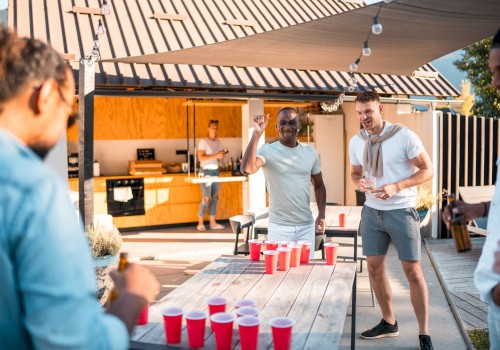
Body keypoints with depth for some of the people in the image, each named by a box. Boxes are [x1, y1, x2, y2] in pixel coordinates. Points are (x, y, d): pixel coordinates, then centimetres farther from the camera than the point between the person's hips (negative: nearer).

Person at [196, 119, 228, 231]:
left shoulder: (218, 142, 12)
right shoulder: (203, 141, -8)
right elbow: (201, 158, -18)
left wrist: (222, 155, -6)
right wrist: (215, 155, -24)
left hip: (216, 171, 7)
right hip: (206, 171, -6)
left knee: (215, 197, 6)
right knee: (206, 198, -7)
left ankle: (213, 223, 12)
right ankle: (200, 223, 3)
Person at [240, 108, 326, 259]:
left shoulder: (310, 152, 5)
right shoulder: (267, 150, -8)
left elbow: (318, 185, 16)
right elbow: (247, 169, -28)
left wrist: (321, 215, 5)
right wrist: (256, 134, -28)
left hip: (306, 226, 4)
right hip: (279, 227, -3)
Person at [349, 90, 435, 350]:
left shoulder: (404, 136, -13)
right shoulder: (356, 142, 2)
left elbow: (427, 170, -9)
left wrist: (396, 186, -23)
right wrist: (359, 182, -9)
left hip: (401, 211, -5)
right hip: (371, 211, 5)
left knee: (413, 271, -1)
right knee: (374, 268, 9)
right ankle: (388, 322, 28)